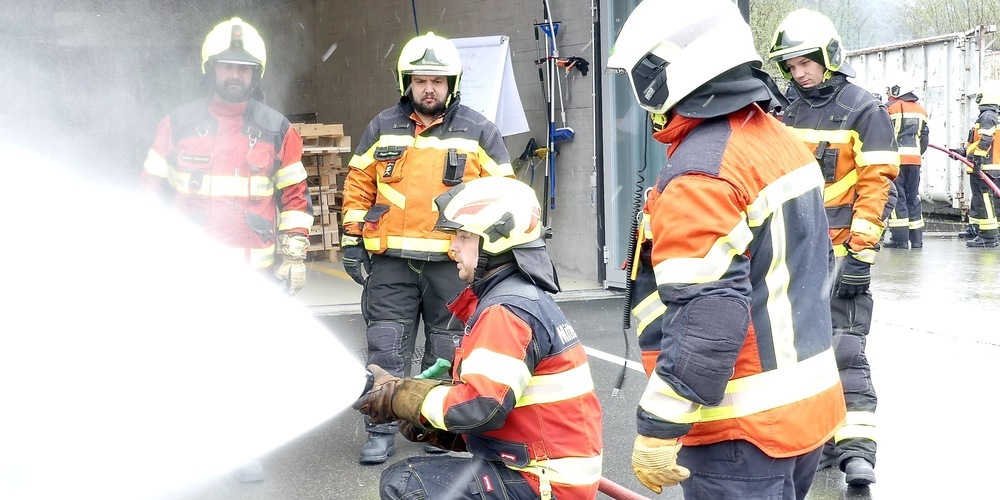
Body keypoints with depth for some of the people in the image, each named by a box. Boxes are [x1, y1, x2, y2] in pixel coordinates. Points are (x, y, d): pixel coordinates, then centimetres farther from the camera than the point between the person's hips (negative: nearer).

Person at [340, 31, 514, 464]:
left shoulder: (477, 132, 2)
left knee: (446, 355, 9)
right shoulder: (382, 129, 7)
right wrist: (352, 240, 6)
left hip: (452, 263, -1)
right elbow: (359, 185, 11)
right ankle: (381, 432, 11)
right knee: (385, 351, 1)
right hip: (392, 262, 1)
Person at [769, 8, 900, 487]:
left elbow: (875, 184, -9)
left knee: (844, 347, -9)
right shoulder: (788, 114, 13)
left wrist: (860, 250, -15)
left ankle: (855, 446, -6)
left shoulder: (863, 110, -4)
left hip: (839, 249, -6)